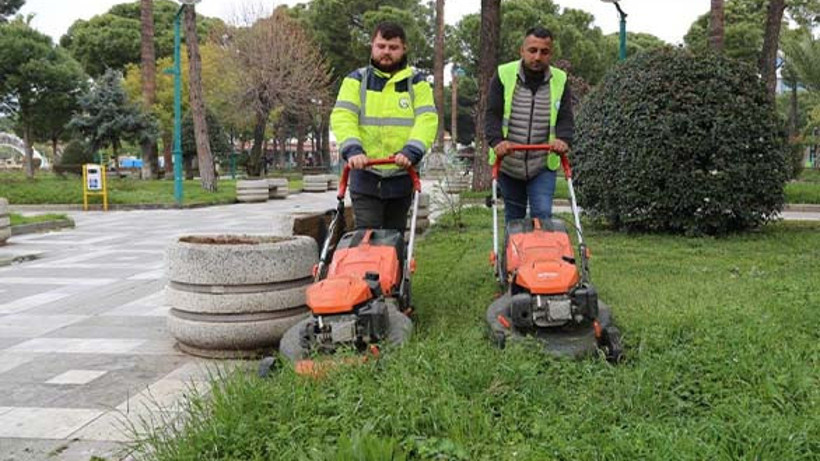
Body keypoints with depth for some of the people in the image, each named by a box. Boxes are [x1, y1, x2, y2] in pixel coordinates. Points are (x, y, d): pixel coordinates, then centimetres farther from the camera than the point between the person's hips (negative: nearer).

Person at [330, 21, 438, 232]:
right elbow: (342, 116, -5)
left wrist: (411, 151, -24)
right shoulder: (356, 80, 8)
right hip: (365, 177, -1)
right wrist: (352, 149, -24)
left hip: (401, 177, 1)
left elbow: (427, 119, -6)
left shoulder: (416, 83, 8)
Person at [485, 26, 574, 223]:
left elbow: (565, 118, -1)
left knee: (543, 215, -10)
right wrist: (497, 140, -26)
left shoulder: (560, 81, 2)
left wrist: (563, 139, -24)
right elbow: (492, 114, -7)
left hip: (543, 165, 0)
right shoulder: (503, 75, -3)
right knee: (513, 218, 12)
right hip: (508, 164, 0)